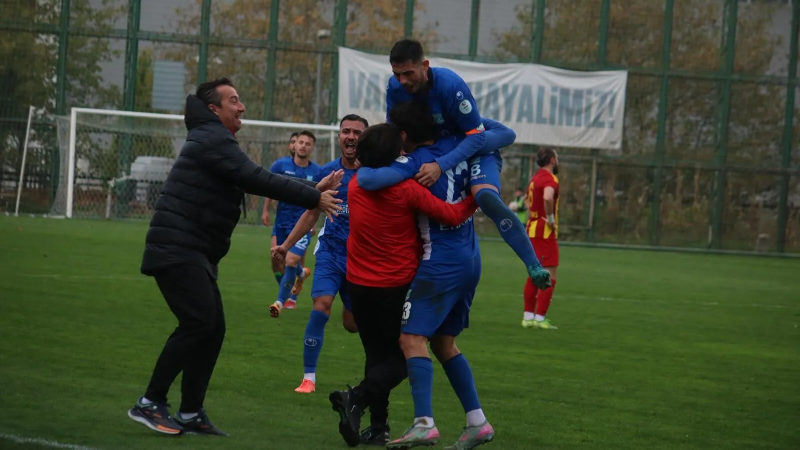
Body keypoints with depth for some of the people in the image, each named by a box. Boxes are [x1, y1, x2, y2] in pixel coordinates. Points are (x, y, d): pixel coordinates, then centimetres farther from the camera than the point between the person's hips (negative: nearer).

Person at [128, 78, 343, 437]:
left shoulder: (214, 139, 22)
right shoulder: (213, 141, -11)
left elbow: (257, 180, 22)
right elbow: (258, 180, -19)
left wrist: (312, 190, 14)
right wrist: (313, 198, -14)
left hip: (195, 255, 11)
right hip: (177, 250, -11)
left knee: (212, 328, 7)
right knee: (199, 322, -17)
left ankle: (190, 414, 9)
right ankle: (150, 404, -13)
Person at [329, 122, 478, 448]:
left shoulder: (355, 187, 0)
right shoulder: (407, 191, -16)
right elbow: (451, 215, -16)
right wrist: (475, 199, -1)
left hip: (359, 285, 5)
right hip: (396, 286, -5)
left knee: (377, 354, 16)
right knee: (402, 357, 6)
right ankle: (356, 398, -17)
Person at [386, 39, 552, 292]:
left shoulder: (450, 85, -30)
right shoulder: (395, 87, -15)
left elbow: (477, 136, -29)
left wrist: (441, 166, -40)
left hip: (473, 149, -7)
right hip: (430, 150, 7)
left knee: (486, 197, -34)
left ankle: (534, 266, -33)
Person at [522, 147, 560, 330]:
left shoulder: (535, 178, 14)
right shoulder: (550, 179, -14)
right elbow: (547, 198, -34)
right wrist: (551, 218, -21)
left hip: (532, 230, 9)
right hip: (546, 233, -9)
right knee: (550, 277, -6)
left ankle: (528, 316, 15)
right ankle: (540, 318, -9)